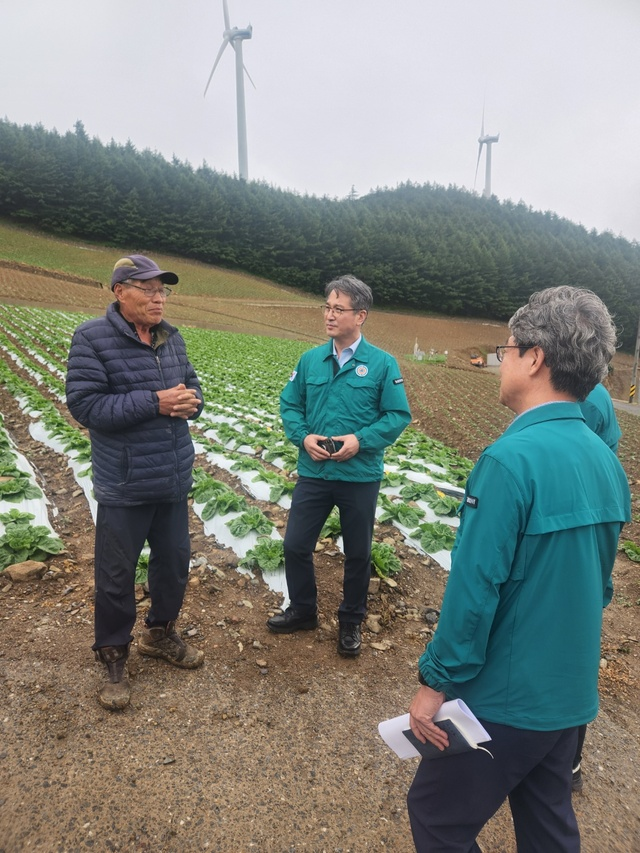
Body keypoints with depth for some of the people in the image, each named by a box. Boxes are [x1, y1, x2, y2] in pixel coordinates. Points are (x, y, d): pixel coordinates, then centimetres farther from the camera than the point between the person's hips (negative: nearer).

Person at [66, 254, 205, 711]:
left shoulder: (172, 337, 6)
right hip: (124, 485, -5)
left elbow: (192, 386, 13)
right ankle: (114, 656, 31)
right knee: (117, 574, 9)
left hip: (175, 481, 6)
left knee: (175, 562, 19)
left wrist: (191, 400, -12)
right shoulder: (92, 338, -11)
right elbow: (85, 404, -17)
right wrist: (154, 403, -24)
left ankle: (161, 633, 43)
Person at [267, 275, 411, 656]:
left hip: (361, 477, -3)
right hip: (313, 472, 3)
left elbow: (399, 416, -7)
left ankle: (351, 621, 37)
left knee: (358, 554, 14)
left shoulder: (383, 364, -8)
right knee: (296, 545, 11)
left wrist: (360, 440, -19)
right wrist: (303, 437, -11)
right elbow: (290, 405, 7)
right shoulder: (310, 360, 2)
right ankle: (303, 611, 37)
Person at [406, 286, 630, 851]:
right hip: (572, 693, 8)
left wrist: (436, 681, -13)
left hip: (505, 696, -8)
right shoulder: (606, 460, -1)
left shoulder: (512, 458, -26)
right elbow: (596, 580, 9)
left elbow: (474, 586, -25)